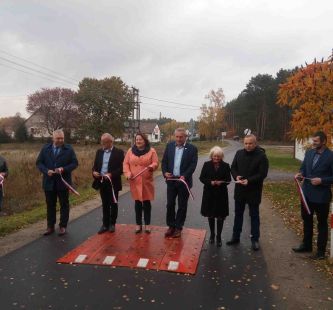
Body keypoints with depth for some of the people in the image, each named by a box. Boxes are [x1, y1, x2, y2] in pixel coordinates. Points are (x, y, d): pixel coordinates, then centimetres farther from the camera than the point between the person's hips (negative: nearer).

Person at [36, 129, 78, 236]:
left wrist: (63, 169, -20)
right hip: (49, 182, 2)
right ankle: (50, 226, 24)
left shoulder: (69, 149, -2)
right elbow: (39, 162, 4)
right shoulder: (45, 148, 4)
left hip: (63, 182, -2)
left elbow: (75, 163, -4)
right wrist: (46, 171, -14)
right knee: (50, 205, 12)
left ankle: (63, 226, 18)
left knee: (64, 205, 7)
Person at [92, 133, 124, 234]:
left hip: (113, 183, -4)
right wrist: (94, 172, -9)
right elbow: (95, 165, 13)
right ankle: (105, 224, 22)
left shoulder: (119, 152, -7)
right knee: (105, 204, 12)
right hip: (102, 182, 4)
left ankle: (112, 224, 21)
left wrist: (111, 174, -24)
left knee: (113, 204, 8)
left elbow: (121, 168, -11)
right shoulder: (99, 152, 10)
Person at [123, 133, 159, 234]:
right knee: (137, 202, 7)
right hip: (135, 181, 2)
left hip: (147, 181, -1)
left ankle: (147, 224, 16)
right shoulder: (130, 151, 6)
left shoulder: (151, 150, 0)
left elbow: (156, 163, -3)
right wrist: (128, 173, -10)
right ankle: (138, 224, 18)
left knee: (147, 202, 5)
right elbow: (126, 163, 6)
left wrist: (151, 166, -25)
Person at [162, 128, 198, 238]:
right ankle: (171, 226, 24)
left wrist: (184, 176, -24)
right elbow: (164, 161, 7)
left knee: (182, 206, 8)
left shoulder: (192, 148, -5)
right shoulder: (169, 146, 5)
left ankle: (178, 227, 21)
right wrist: (165, 172, -10)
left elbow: (193, 165, -11)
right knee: (170, 204, 9)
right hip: (171, 180, 3)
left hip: (184, 181, -3)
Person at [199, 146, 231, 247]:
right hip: (209, 193, 1)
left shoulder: (225, 166, -2)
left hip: (221, 194, -1)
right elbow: (202, 178, -1)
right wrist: (210, 182, -18)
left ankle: (218, 237, 17)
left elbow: (228, 179, 0)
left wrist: (221, 182, -21)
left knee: (220, 216, 3)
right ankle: (212, 235, 30)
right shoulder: (207, 165, -1)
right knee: (210, 215, 13)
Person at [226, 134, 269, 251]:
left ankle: (255, 239, 21)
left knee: (254, 215, 9)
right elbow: (233, 167, 8)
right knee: (238, 214, 15)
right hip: (239, 190, 5)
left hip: (254, 191, -4)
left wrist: (249, 181, -26)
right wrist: (236, 176, -13)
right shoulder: (239, 153, 3)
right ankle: (235, 237, 28)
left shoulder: (261, 156, -11)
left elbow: (262, 173, -15)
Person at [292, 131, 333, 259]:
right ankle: (306, 245, 35)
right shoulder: (309, 153, 5)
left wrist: (321, 180, -22)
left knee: (322, 223, 10)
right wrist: (300, 173, -8)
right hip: (307, 193, 6)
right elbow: (303, 167, 12)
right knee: (307, 220, 18)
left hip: (321, 196, -6)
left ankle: (321, 251, 23)